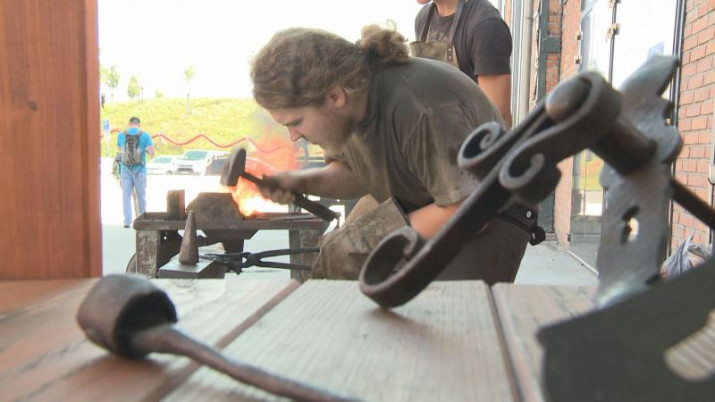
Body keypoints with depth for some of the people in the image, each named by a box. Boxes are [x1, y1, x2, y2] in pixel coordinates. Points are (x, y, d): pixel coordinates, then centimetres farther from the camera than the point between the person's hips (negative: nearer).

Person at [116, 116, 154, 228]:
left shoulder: (121, 135, 4)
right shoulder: (145, 135, -3)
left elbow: (119, 151, 15)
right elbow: (151, 152, -8)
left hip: (125, 169, 1)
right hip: (140, 170, -1)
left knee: (126, 195, 2)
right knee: (141, 196, 10)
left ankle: (127, 221, -6)